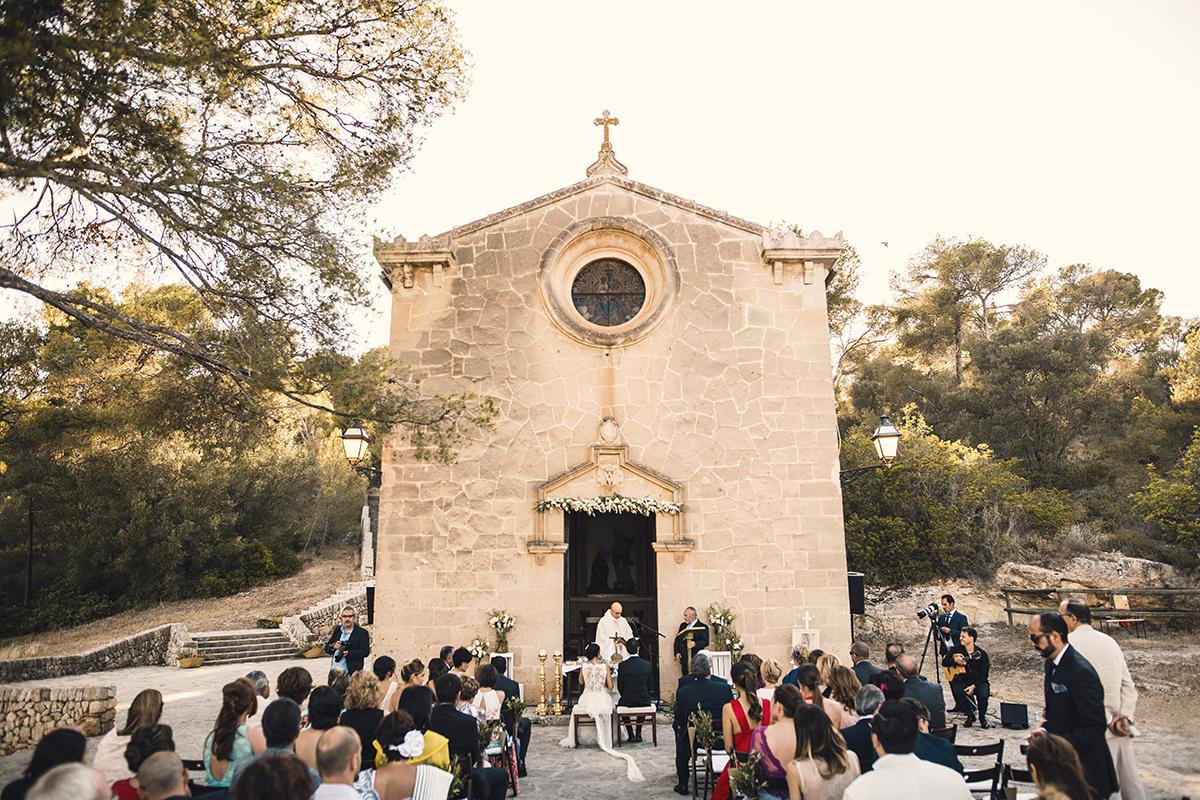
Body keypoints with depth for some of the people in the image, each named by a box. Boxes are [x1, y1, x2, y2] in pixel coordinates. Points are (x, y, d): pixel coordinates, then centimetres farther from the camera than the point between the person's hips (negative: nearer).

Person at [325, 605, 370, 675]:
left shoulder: (362, 633, -3)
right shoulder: (337, 629, 13)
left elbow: (365, 652, -11)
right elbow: (326, 648, 15)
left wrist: (348, 653, -22)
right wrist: (333, 646, -8)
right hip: (334, 670, 5)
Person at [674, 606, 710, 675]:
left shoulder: (703, 627, -1)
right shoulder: (682, 625, 16)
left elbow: (705, 642, -9)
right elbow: (677, 640, 17)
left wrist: (695, 644, -26)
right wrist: (677, 652, 5)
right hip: (684, 659, 5)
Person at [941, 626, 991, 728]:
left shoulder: (981, 653, -8)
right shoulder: (957, 649, 2)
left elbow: (984, 674, -10)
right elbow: (944, 662, 3)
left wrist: (973, 686, -21)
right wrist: (955, 660, -16)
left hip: (979, 682, -2)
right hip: (963, 680, 2)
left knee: (983, 694, -33)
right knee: (957, 692, -30)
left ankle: (982, 717, 1)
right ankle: (970, 715, -2)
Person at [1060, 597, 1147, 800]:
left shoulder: (1070, 642, -9)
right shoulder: (1109, 640, 12)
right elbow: (1129, 686, 8)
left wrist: (1108, 720, -10)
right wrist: (1125, 717, 0)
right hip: (1122, 729, 7)